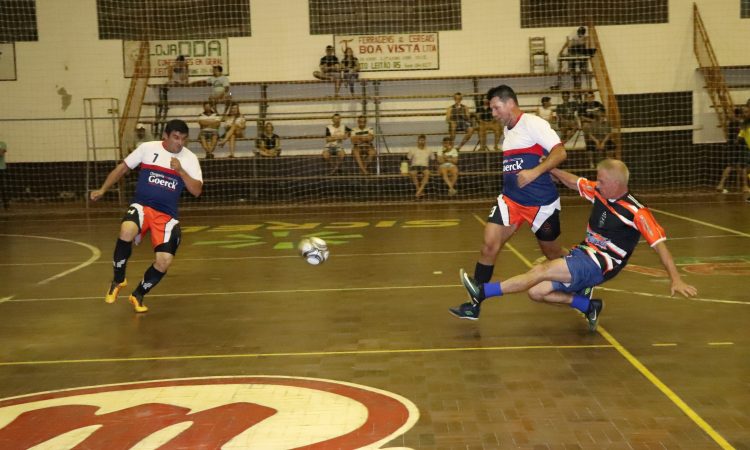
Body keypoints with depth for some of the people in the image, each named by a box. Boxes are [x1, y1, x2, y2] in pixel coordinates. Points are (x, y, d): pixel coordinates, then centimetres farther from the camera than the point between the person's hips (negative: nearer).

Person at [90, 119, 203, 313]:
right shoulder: (148, 148, 0)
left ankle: (138, 295, 15)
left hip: (167, 215, 1)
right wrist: (103, 189, 6)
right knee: (126, 231, -35)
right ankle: (118, 280, -9)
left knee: (164, 260, -14)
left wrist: (180, 171, -18)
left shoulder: (190, 158, 1)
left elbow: (197, 191, -6)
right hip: (142, 206, -1)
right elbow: (123, 167, 10)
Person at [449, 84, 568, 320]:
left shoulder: (533, 124, -13)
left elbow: (560, 152, -22)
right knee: (489, 245, -8)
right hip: (511, 199, 6)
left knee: (551, 251, 10)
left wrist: (535, 171, -33)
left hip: (541, 202, -6)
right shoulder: (507, 130, 12)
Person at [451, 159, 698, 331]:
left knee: (541, 271, -23)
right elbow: (574, 181, 20)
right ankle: (589, 306, 4)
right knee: (537, 292, -3)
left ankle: (482, 291, -20)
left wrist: (676, 279, -19)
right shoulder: (598, 191, 2)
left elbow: (659, 244, -14)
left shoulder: (636, 212, -15)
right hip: (581, 254, 8)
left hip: (599, 265, -8)